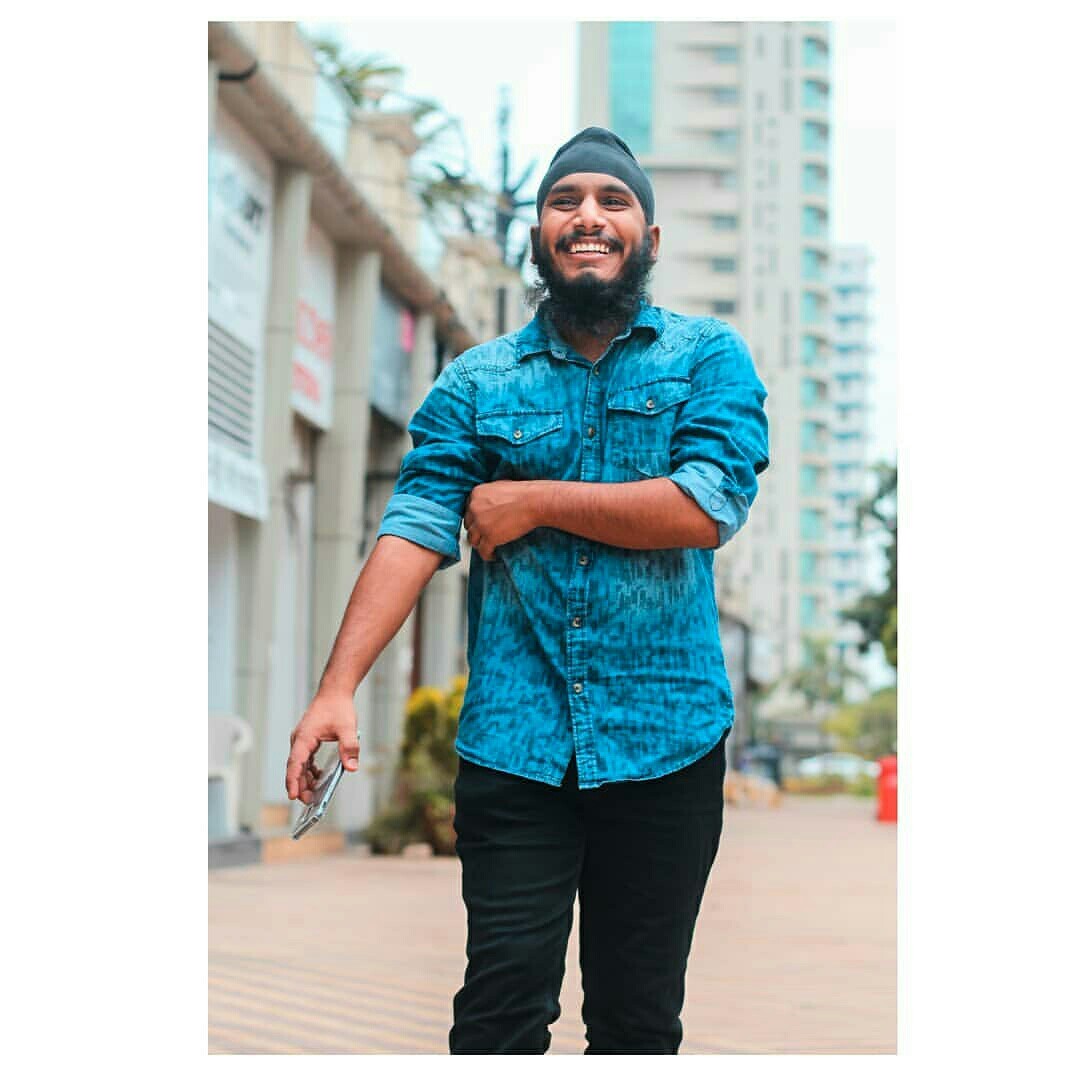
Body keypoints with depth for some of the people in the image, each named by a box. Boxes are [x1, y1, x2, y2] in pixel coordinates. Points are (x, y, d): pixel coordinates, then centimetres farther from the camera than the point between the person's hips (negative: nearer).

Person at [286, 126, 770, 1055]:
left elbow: (709, 508, -12)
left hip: (665, 736, 0)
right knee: (503, 1001, -2)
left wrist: (537, 501, -8)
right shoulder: (477, 381, 7)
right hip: (513, 736, 0)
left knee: (640, 1011, 11)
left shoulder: (711, 358, 3)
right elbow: (415, 529, -4)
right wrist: (338, 686, -16)